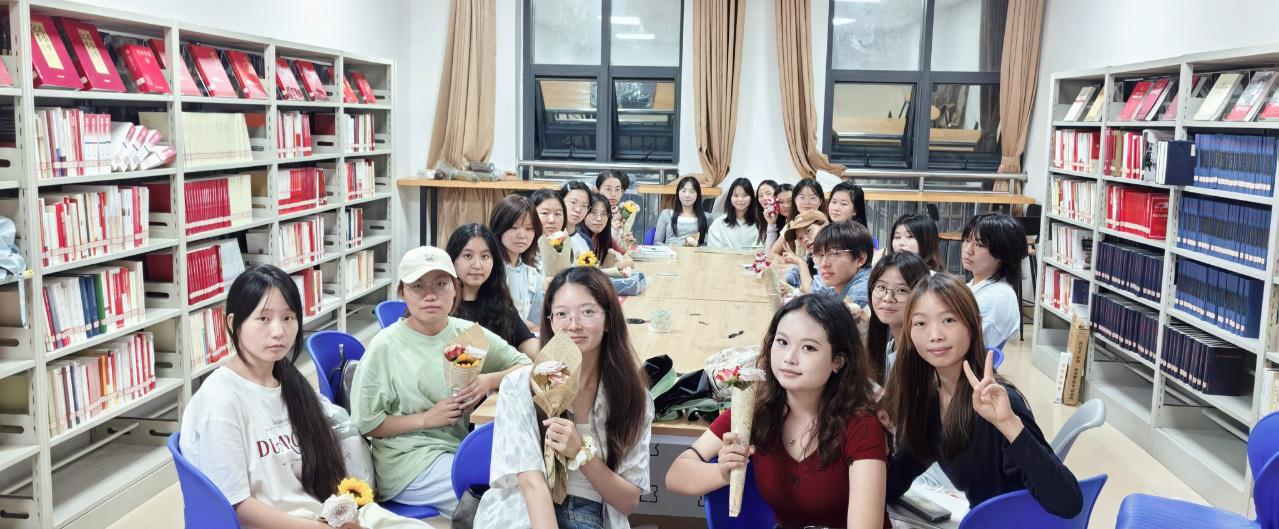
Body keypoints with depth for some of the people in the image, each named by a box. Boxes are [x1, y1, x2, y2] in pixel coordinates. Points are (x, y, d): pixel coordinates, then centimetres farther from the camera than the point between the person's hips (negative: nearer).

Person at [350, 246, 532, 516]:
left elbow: (525, 365, 10)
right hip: (409, 459, -5)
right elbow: (364, 424, -5)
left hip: (465, 445, 5)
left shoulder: (469, 334, 5)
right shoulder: (385, 347, -6)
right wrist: (426, 418, -13)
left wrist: (490, 380, -9)